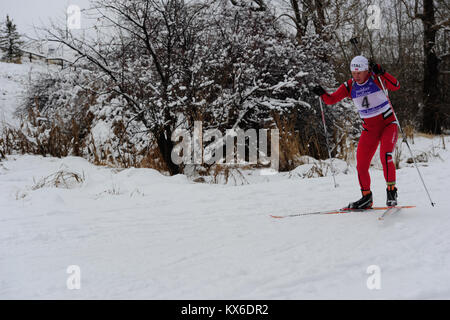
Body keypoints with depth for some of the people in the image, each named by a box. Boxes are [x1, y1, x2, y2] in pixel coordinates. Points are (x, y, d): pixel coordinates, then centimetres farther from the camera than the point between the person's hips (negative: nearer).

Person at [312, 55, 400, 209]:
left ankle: (391, 191, -12)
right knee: (361, 165, 0)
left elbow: (396, 86, -27)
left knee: (385, 156, -26)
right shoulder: (349, 86, -3)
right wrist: (322, 93, -21)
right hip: (369, 129, 4)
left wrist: (381, 73, -39)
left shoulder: (376, 78, -13)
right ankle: (366, 198, 16)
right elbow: (331, 99, -1)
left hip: (388, 124, -4)